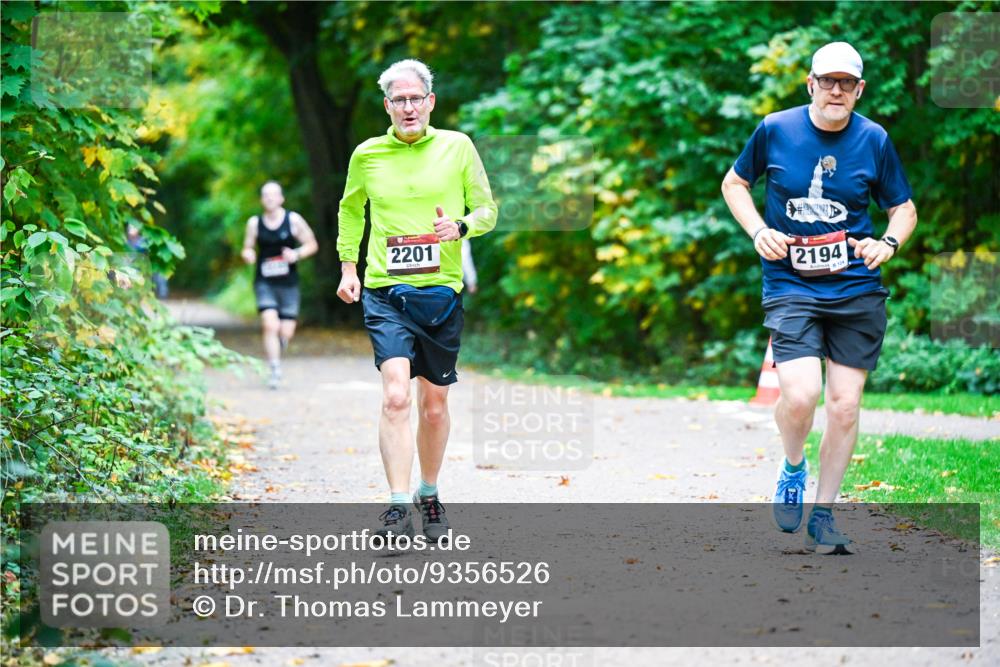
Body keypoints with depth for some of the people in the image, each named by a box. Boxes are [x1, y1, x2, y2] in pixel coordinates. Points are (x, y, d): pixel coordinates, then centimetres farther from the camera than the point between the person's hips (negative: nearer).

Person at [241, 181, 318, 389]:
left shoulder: (293, 220, 0)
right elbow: (247, 248, 14)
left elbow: (312, 245, 5)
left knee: (286, 332, 0)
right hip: (264, 283, 0)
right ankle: (275, 370, -11)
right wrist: (247, 254, -10)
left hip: (288, 283, 0)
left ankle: (276, 354, 34)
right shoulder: (254, 223, 4)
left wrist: (297, 254, -14)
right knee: (270, 326, -18)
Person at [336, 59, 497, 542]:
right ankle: (398, 509, -18)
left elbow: (487, 209, 8)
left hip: (442, 291, 1)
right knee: (395, 396, -17)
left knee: (434, 402, 10)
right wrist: (348, 267, 12)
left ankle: (429, 496, 30)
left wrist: (461, 226, -14)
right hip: (386, 293, -1)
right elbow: (350, 210, 22)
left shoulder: (458, 147, 3)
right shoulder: (366, 155, 5)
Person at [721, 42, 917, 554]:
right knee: (800, 396, -20)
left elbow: (904, 209, 13)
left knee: (845, 405, 1)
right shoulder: (775, 129, -1)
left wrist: (888, 243, -8)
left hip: (856, 287, 2)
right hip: (790, 285, -2)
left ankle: (823, 517, 18)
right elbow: (734, 183, 13)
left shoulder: (874, 140, 2)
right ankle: (792, 468, 14)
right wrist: (758, 232, -3)